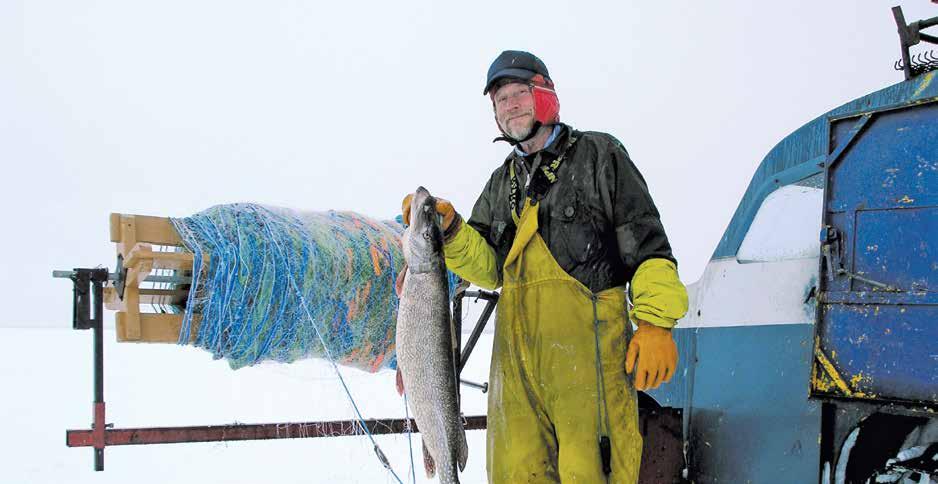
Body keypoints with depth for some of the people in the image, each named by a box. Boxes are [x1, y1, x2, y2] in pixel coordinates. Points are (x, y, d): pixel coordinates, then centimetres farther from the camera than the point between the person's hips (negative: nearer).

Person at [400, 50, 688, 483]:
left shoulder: (598, 155, 9)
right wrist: (450, 231, -2)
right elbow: (489, 268, 16)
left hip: (587, 343, -5)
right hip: (516, 349, 5)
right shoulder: (501, 182, 24)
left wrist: (655, 322, -10)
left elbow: (646, 243, 1)